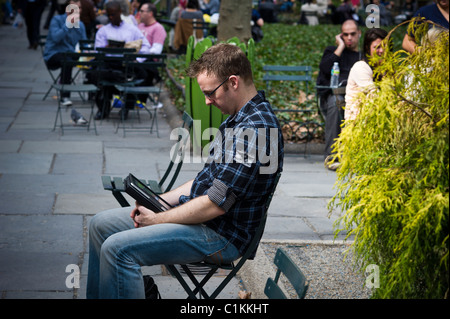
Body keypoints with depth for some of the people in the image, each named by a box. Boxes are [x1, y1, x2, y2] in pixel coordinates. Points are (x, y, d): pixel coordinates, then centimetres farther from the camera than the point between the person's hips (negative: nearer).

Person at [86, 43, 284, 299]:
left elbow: (216, 204, -24)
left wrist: (158, 219, -12)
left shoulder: (255, 128, -23)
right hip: (197, 214, 11)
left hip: (222, 236, -11)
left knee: (118, 248, -24)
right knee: (101, 224, 11)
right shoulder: (238, 118, 12)